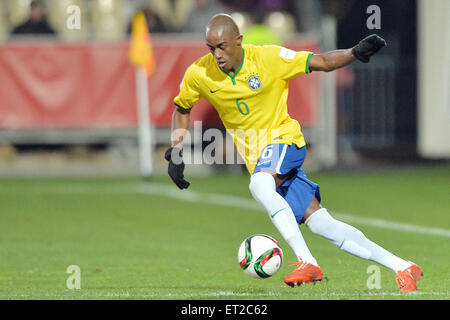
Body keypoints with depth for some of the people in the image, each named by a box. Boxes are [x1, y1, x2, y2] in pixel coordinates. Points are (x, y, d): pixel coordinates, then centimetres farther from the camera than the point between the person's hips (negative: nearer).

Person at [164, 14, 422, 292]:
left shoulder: (268, 58, -14)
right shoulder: (198, 74, -6)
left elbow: (322, 62, -8)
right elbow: (182, 109, 13)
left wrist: (356, 53, -25)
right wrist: (176, 153, 2)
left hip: (284, 138, -4)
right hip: (255, 154, 4)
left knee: (259, 184, -37)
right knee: (320, 224, -2)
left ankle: (307, 262, -36)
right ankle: (402, 267, 4)